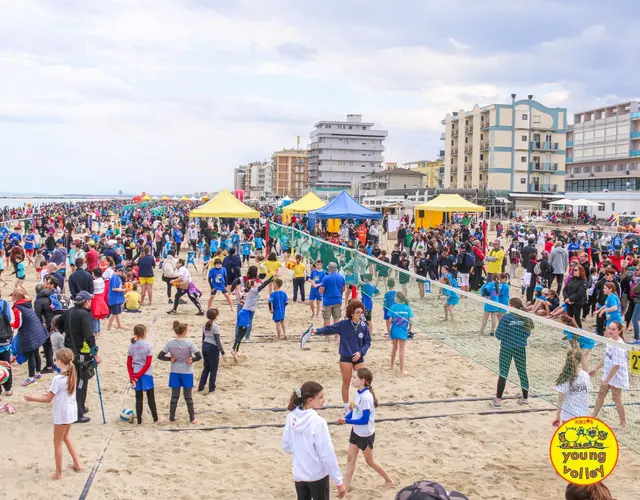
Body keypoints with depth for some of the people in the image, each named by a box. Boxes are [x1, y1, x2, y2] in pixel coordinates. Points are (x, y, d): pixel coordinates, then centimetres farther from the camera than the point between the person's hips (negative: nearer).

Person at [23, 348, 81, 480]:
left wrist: (32, 398, -7)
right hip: (71, 411, 8)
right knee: (65, 437, 27)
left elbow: (48, 399, -17)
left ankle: (58, 473, 17)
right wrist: (52, 393, 18)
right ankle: (77, 463, 30)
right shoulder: (71, 375, -1)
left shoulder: (58, 378, -23)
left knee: (57, 443, 8)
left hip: (62, 414, -8)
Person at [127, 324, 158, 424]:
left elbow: (129, 363, -2)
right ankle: (155, 419, 16)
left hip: (135, 374, 3)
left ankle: (139, 420, 13)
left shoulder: (131, 345, -1)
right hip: (146, 374, -3)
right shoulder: (148, 345, -11)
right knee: (151, 398, 10)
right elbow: (148, 363, -13)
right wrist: (138, 376, -9)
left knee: (139, 398, 10)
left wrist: (132, 377, -2)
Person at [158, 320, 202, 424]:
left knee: (174, 396, 13)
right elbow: (199, 356, -20)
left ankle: (172, 418, 20)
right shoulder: (189, 343, -16)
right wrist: (192, 360, -6)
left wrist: (170, 359, 0)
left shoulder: (170, 343, -6)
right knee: (188, 397, 10)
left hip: (174, 373, 2)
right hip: (187, 373, -2)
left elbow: (160, 356, -4)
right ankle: (192, 418, 20)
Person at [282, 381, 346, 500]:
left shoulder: (292, 417, -6)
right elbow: (327, 454, -20)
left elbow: (286, 446, 5)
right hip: (318, 475, -5)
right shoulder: (317, 422, -24)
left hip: (299, 474, 6)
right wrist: (339, 481, -13)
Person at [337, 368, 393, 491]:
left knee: (370, 461, 13)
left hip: (366, 435, -8)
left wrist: (347, 421, -24)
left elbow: (364, 420, -29)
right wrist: (344, 418, -10)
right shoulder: (358, 392, -6)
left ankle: (389, 480, 34)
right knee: (350, 459, 12)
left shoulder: (366, 397, -32)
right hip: (356, 432, 8)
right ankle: (345, 487, 22)